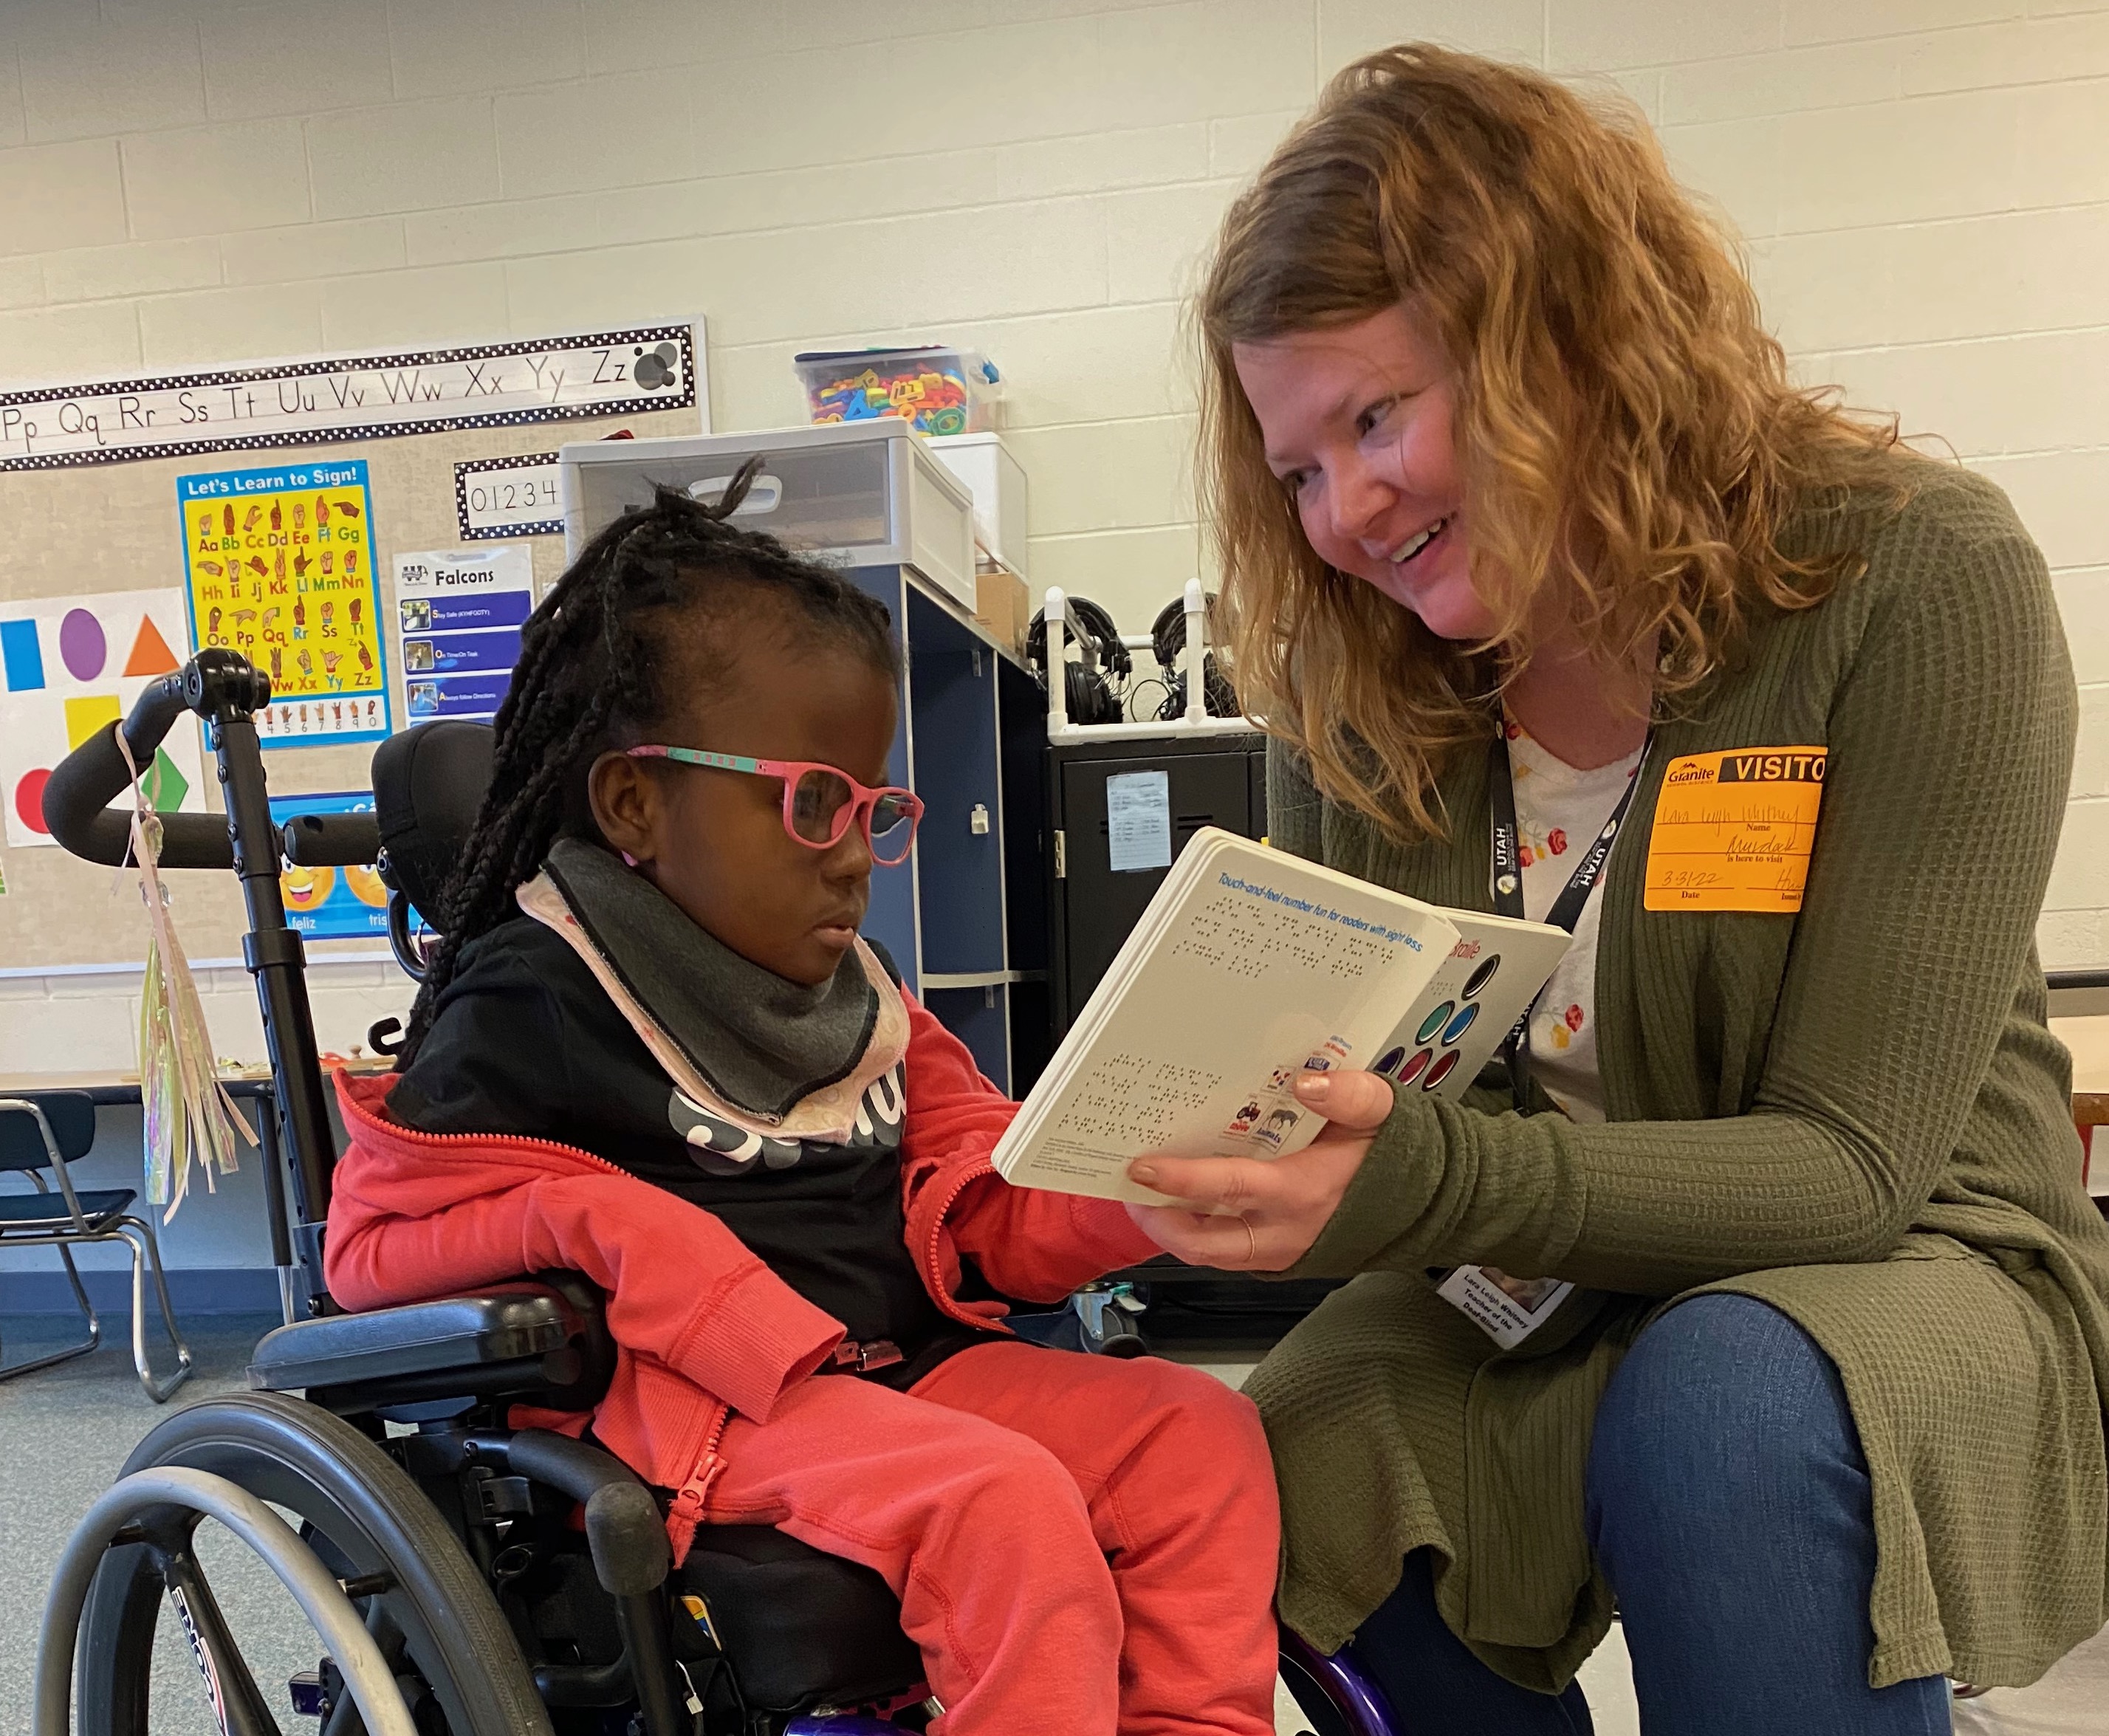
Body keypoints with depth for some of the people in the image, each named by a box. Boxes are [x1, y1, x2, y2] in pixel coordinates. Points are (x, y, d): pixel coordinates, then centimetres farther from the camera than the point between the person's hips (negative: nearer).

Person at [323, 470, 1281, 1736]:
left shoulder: (853, 988, 12)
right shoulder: (533, 1001, -8)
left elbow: (993, 1213, 9)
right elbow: (374, 1239, -7)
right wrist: (604, 1218, -23)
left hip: (905, 1358, 8)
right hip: (701, 1394, -7)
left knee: (1204, 1431, -6)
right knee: (1007, 1501, -29)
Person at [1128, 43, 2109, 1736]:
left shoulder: (1920, 583, -18)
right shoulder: (1355, 678, -5)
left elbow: (1842, 1164, -21)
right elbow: (1335, 1073, 2)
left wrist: (1423, 1181, -37)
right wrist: (1237, 1139, -23)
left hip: (1906, 1269, -3)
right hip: (1520, 1283, 4)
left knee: (1722, 1406, -35)